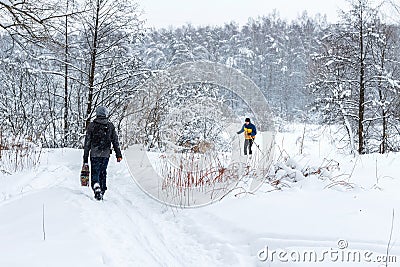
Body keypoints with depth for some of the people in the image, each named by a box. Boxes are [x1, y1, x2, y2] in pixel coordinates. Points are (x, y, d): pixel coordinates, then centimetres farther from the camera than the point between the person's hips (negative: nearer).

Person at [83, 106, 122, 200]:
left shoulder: (92, 125, -2)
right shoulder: (110, 126, 3)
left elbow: (87, 142, 0)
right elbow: (115, 141, 3)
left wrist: (85, 157, 6)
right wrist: (118, 154, 6)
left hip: (95, 154, -2)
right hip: (106, 154, 2)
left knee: (95, 173, -1)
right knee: (103, 173, 15)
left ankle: (97, 189, -26)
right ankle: (102, 192, 19)